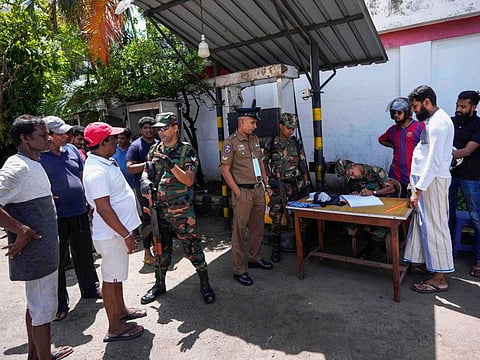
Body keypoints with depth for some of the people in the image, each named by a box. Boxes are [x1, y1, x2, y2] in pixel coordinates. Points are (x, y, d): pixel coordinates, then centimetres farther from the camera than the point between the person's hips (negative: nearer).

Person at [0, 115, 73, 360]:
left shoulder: (33, 164, 10)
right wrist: (21, 230, -27)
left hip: (44, 248, 10)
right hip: (35, 252, -10)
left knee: (36, 304, 22)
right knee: (44, 307, 3)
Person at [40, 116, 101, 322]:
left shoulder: (71, 150, 7)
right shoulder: (39, 157, -9)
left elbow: (83, 176, 14)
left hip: (79, 212, 5)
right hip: (55, 216, -5)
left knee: (84, 254, 18)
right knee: (57, 260, 6)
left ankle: (90, 288, 37)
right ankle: (59, 304, 21)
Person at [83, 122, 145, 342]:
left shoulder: (105, 162, 8)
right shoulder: (97, 171, -24)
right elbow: (104, 209, -27)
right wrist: (126, 235, -23)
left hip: (117, 230, 10)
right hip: (112, 233, -10)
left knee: (117, 275, 22)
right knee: (111, 278, 4)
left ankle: (121, 310, 40)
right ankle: (114, 328, 19)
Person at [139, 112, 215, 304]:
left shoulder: (187, 150, -5)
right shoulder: (154, 150, 10)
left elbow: (189, 180, -12)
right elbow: (146, 171, 13)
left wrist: (171, 166, -25)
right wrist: (145, 181, -10)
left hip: (182, 210, -5)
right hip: (158, 209, 5)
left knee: (192, 247, 1)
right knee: (161, 248, 17)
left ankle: (205, 284, 18)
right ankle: (159, 284, 34)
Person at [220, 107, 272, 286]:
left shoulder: (254, 139, 11)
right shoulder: (231, 142, -10)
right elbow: (225, 170, -11)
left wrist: (266, 182, 14)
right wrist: (238, 192, -13)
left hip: (259, 190, 7)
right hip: (243, 192, -7)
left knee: (258, 228, 17)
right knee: (239, 231, 1)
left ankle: (255, 259, 35)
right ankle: (239, 270, 10)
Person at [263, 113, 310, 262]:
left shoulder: (297, 143, 6)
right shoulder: (270, 143, 0)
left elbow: (303, 164, 8)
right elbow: (264, 163, 7)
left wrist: (306, 183, 6)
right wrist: (270, 178, -4)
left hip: (296, 185, 2)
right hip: (278, 187, -2)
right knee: (276, 217, 2)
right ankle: (275, 248, 17)